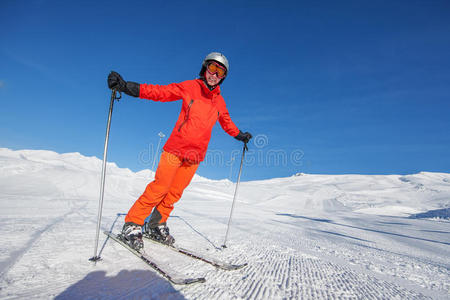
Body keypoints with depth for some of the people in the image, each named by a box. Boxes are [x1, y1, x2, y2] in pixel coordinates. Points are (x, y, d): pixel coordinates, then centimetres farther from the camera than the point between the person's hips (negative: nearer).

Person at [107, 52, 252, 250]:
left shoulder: (219, 102, 13)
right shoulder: (189, 87, 1)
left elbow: (227, 123, 30)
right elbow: (159, 92, -4)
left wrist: (240, 135, 37)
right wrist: (125, 86, -14)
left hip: (196, 154, 4)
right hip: (176, 147, -4)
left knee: (175, 192, 4)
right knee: (160, 188, -8)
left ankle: (156, 225, 20)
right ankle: (132, 225, 7)